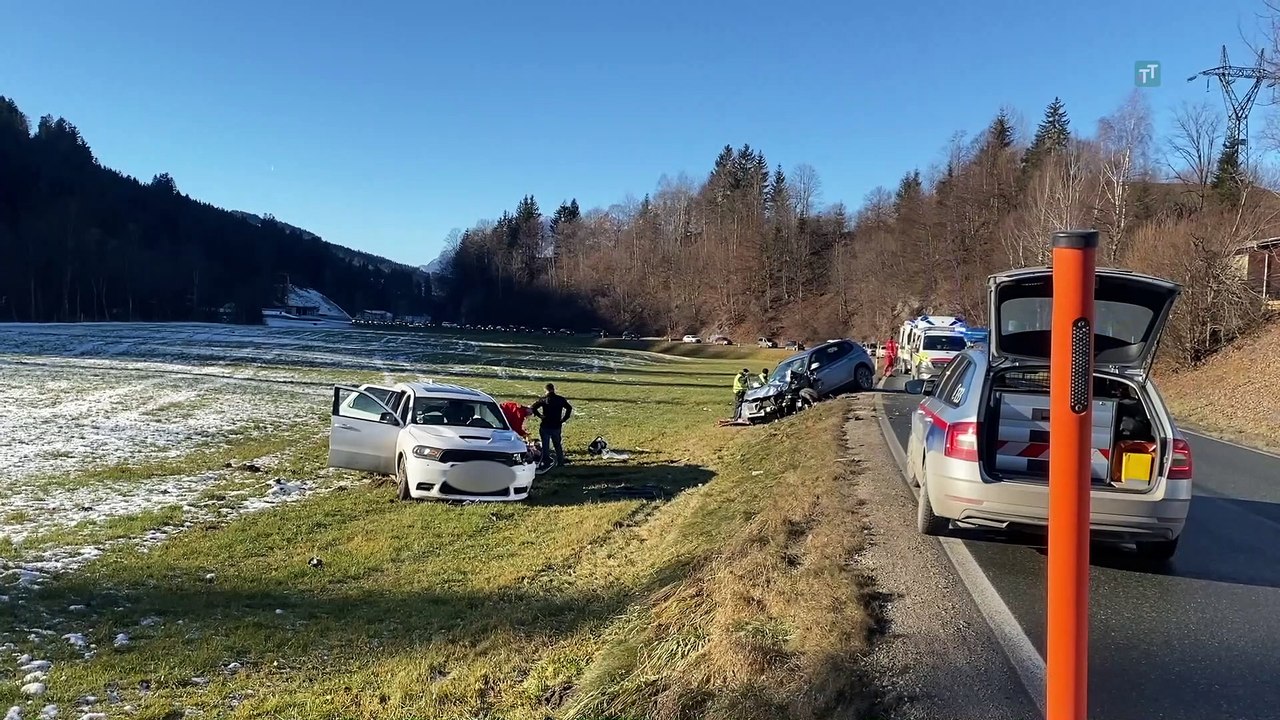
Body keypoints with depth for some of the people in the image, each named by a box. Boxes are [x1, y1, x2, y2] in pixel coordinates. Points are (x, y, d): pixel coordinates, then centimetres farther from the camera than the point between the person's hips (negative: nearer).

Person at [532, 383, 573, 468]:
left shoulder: (543, 399, -7)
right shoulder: (561, 399, 1)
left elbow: (533, 408, -16)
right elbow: (569, 408, 6)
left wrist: (540, 416, -7)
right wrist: (564, 419, 7)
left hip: (545, 426, -3)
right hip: (557, 426, 3)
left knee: (545, 445, 7)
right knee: (558, 445, 18)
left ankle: (546, 462, 9)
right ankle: (560, 461, 23)